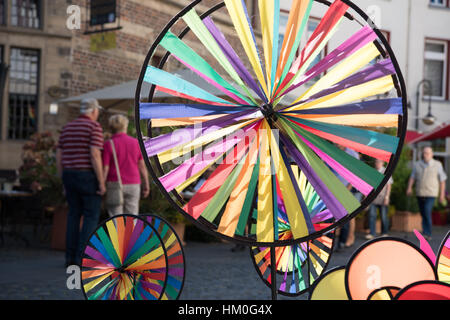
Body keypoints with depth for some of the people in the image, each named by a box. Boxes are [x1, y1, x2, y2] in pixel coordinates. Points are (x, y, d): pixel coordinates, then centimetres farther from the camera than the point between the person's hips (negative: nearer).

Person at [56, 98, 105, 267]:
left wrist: (65, 181, 17)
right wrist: (102, 182, -16)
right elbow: (95, 155, -19)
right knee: (91, 217, 0)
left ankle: (70, 257, 8)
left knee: (74, 215, 13)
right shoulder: (95, 127, -9)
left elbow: (59, 157, 10)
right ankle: (82, 257, -7)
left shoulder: (67, 128, 12)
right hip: (89, 177, -6)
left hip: (71, 176, 6)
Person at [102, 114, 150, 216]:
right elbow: (142, 166, 3)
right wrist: (147, 185, 10)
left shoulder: (108, 145, -8)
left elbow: (104, 169, -11)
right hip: (133, 185, 3)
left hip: (115, 185, -2)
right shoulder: (136, 143, 0)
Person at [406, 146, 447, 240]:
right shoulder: (417, 165, 7)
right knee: (423, 214, 8)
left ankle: (427, 234, -15)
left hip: (431, 194, -4)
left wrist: (442, 194, 1)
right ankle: (427, 234, 18)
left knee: (427, 213, -18)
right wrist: (409, 188, -12)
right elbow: (412, 177, 4)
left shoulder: (437, 165, -1)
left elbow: (442, 180, 2)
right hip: (419, 194, 4)